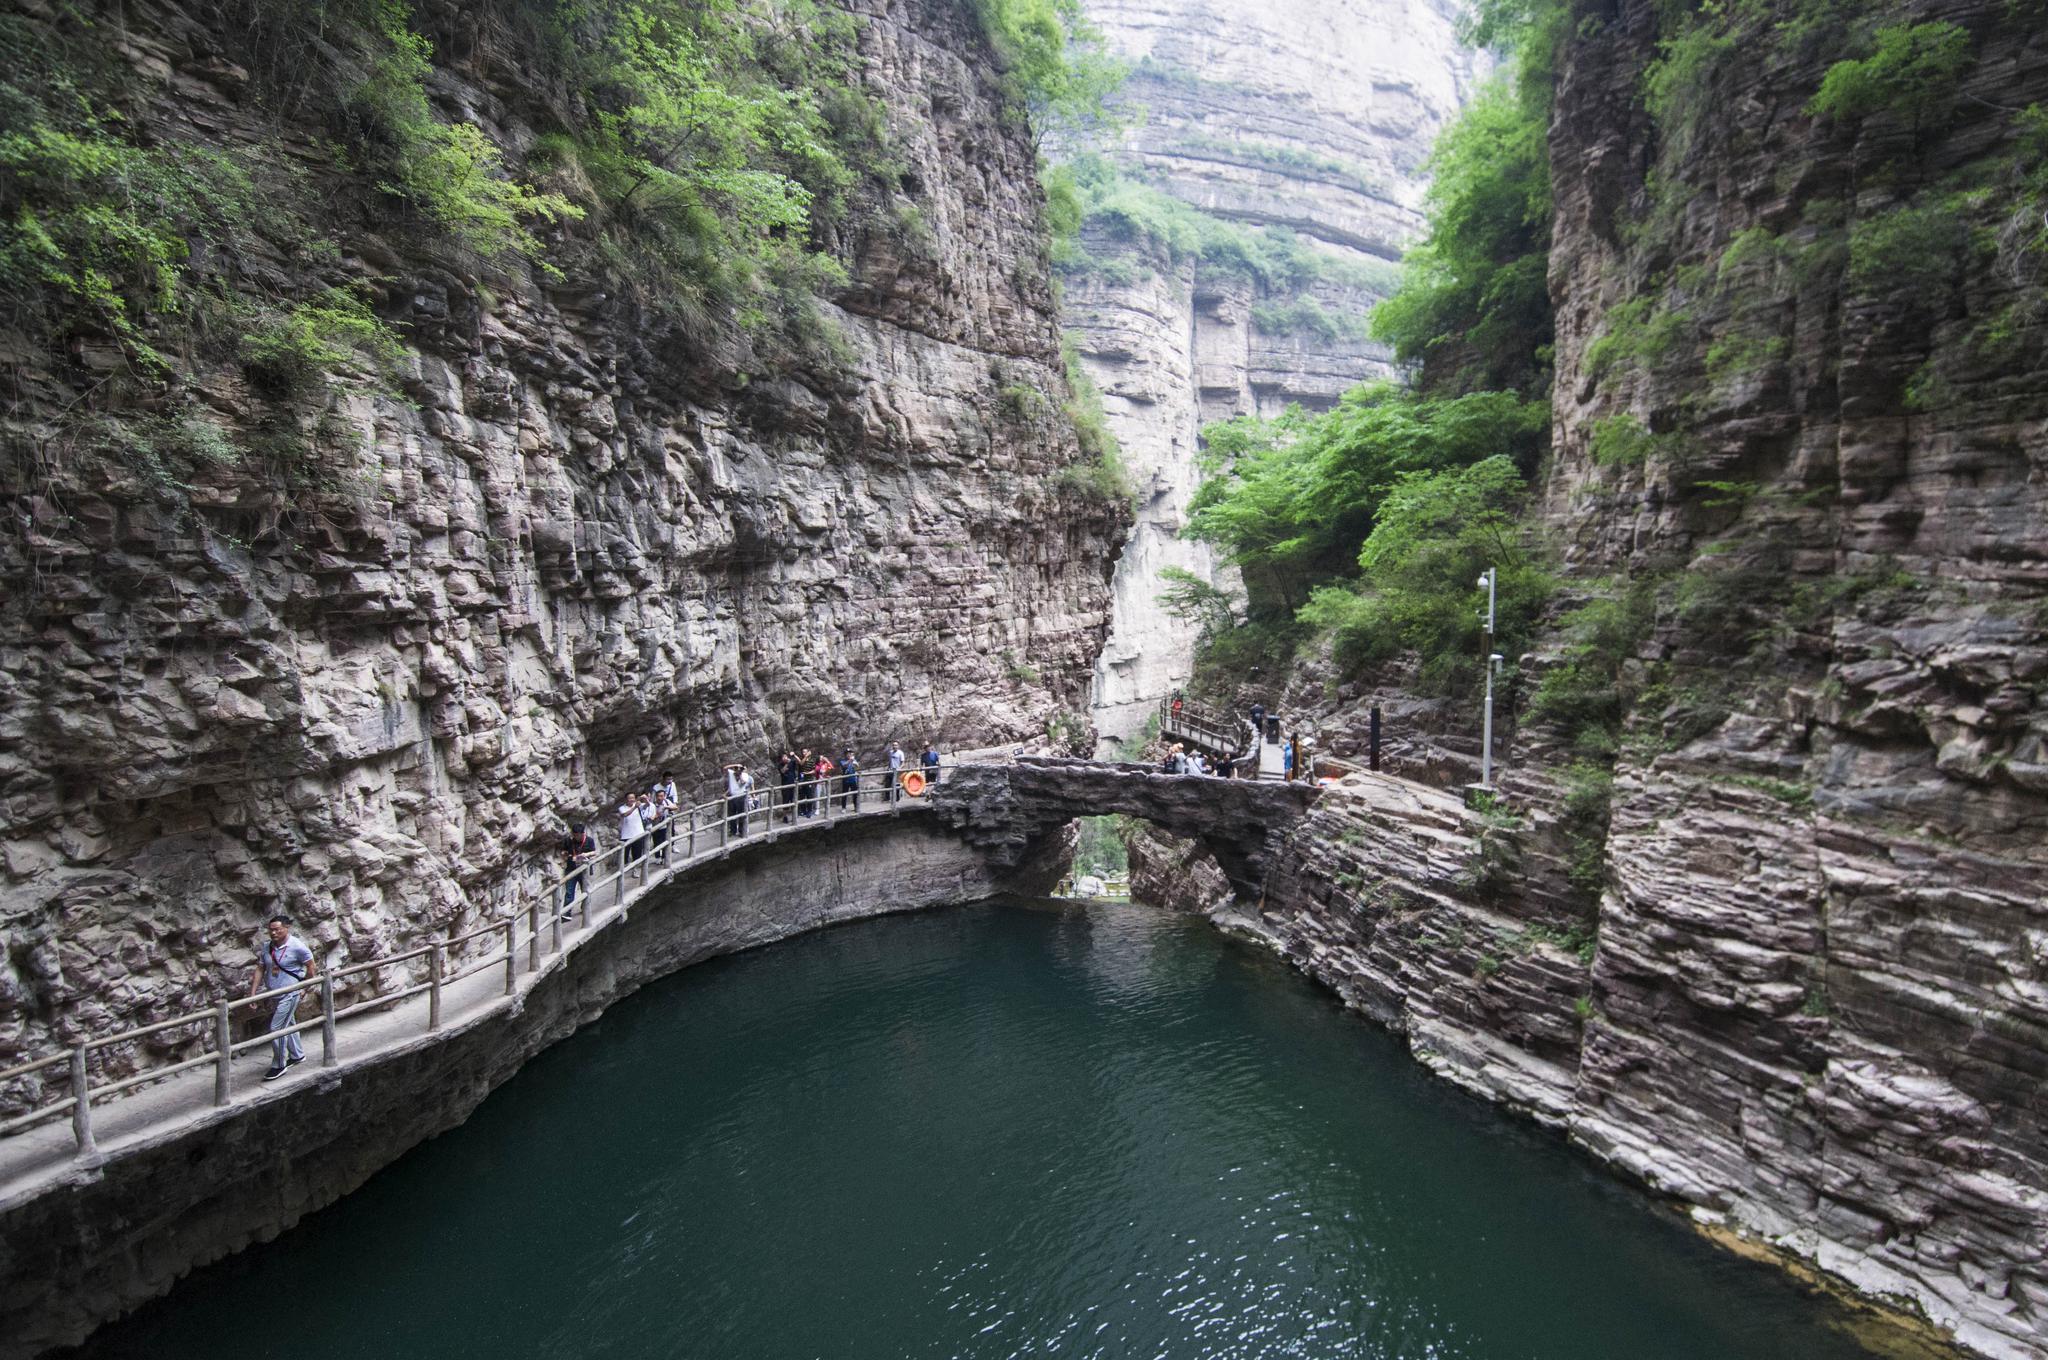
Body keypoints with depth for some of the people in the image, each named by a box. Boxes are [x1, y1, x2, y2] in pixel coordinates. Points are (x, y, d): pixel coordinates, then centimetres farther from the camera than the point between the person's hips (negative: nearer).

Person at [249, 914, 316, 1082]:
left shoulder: (297, 946, -17)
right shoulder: (266, 947, 0)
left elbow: (311, 968, -8)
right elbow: (260, 969, 5)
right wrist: (253, 993, -1)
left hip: (289, 994, -7)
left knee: (277, 1029, -7)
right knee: (287, 1025, 20)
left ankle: (279, 1066, 7)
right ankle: (297, 1055, 36)